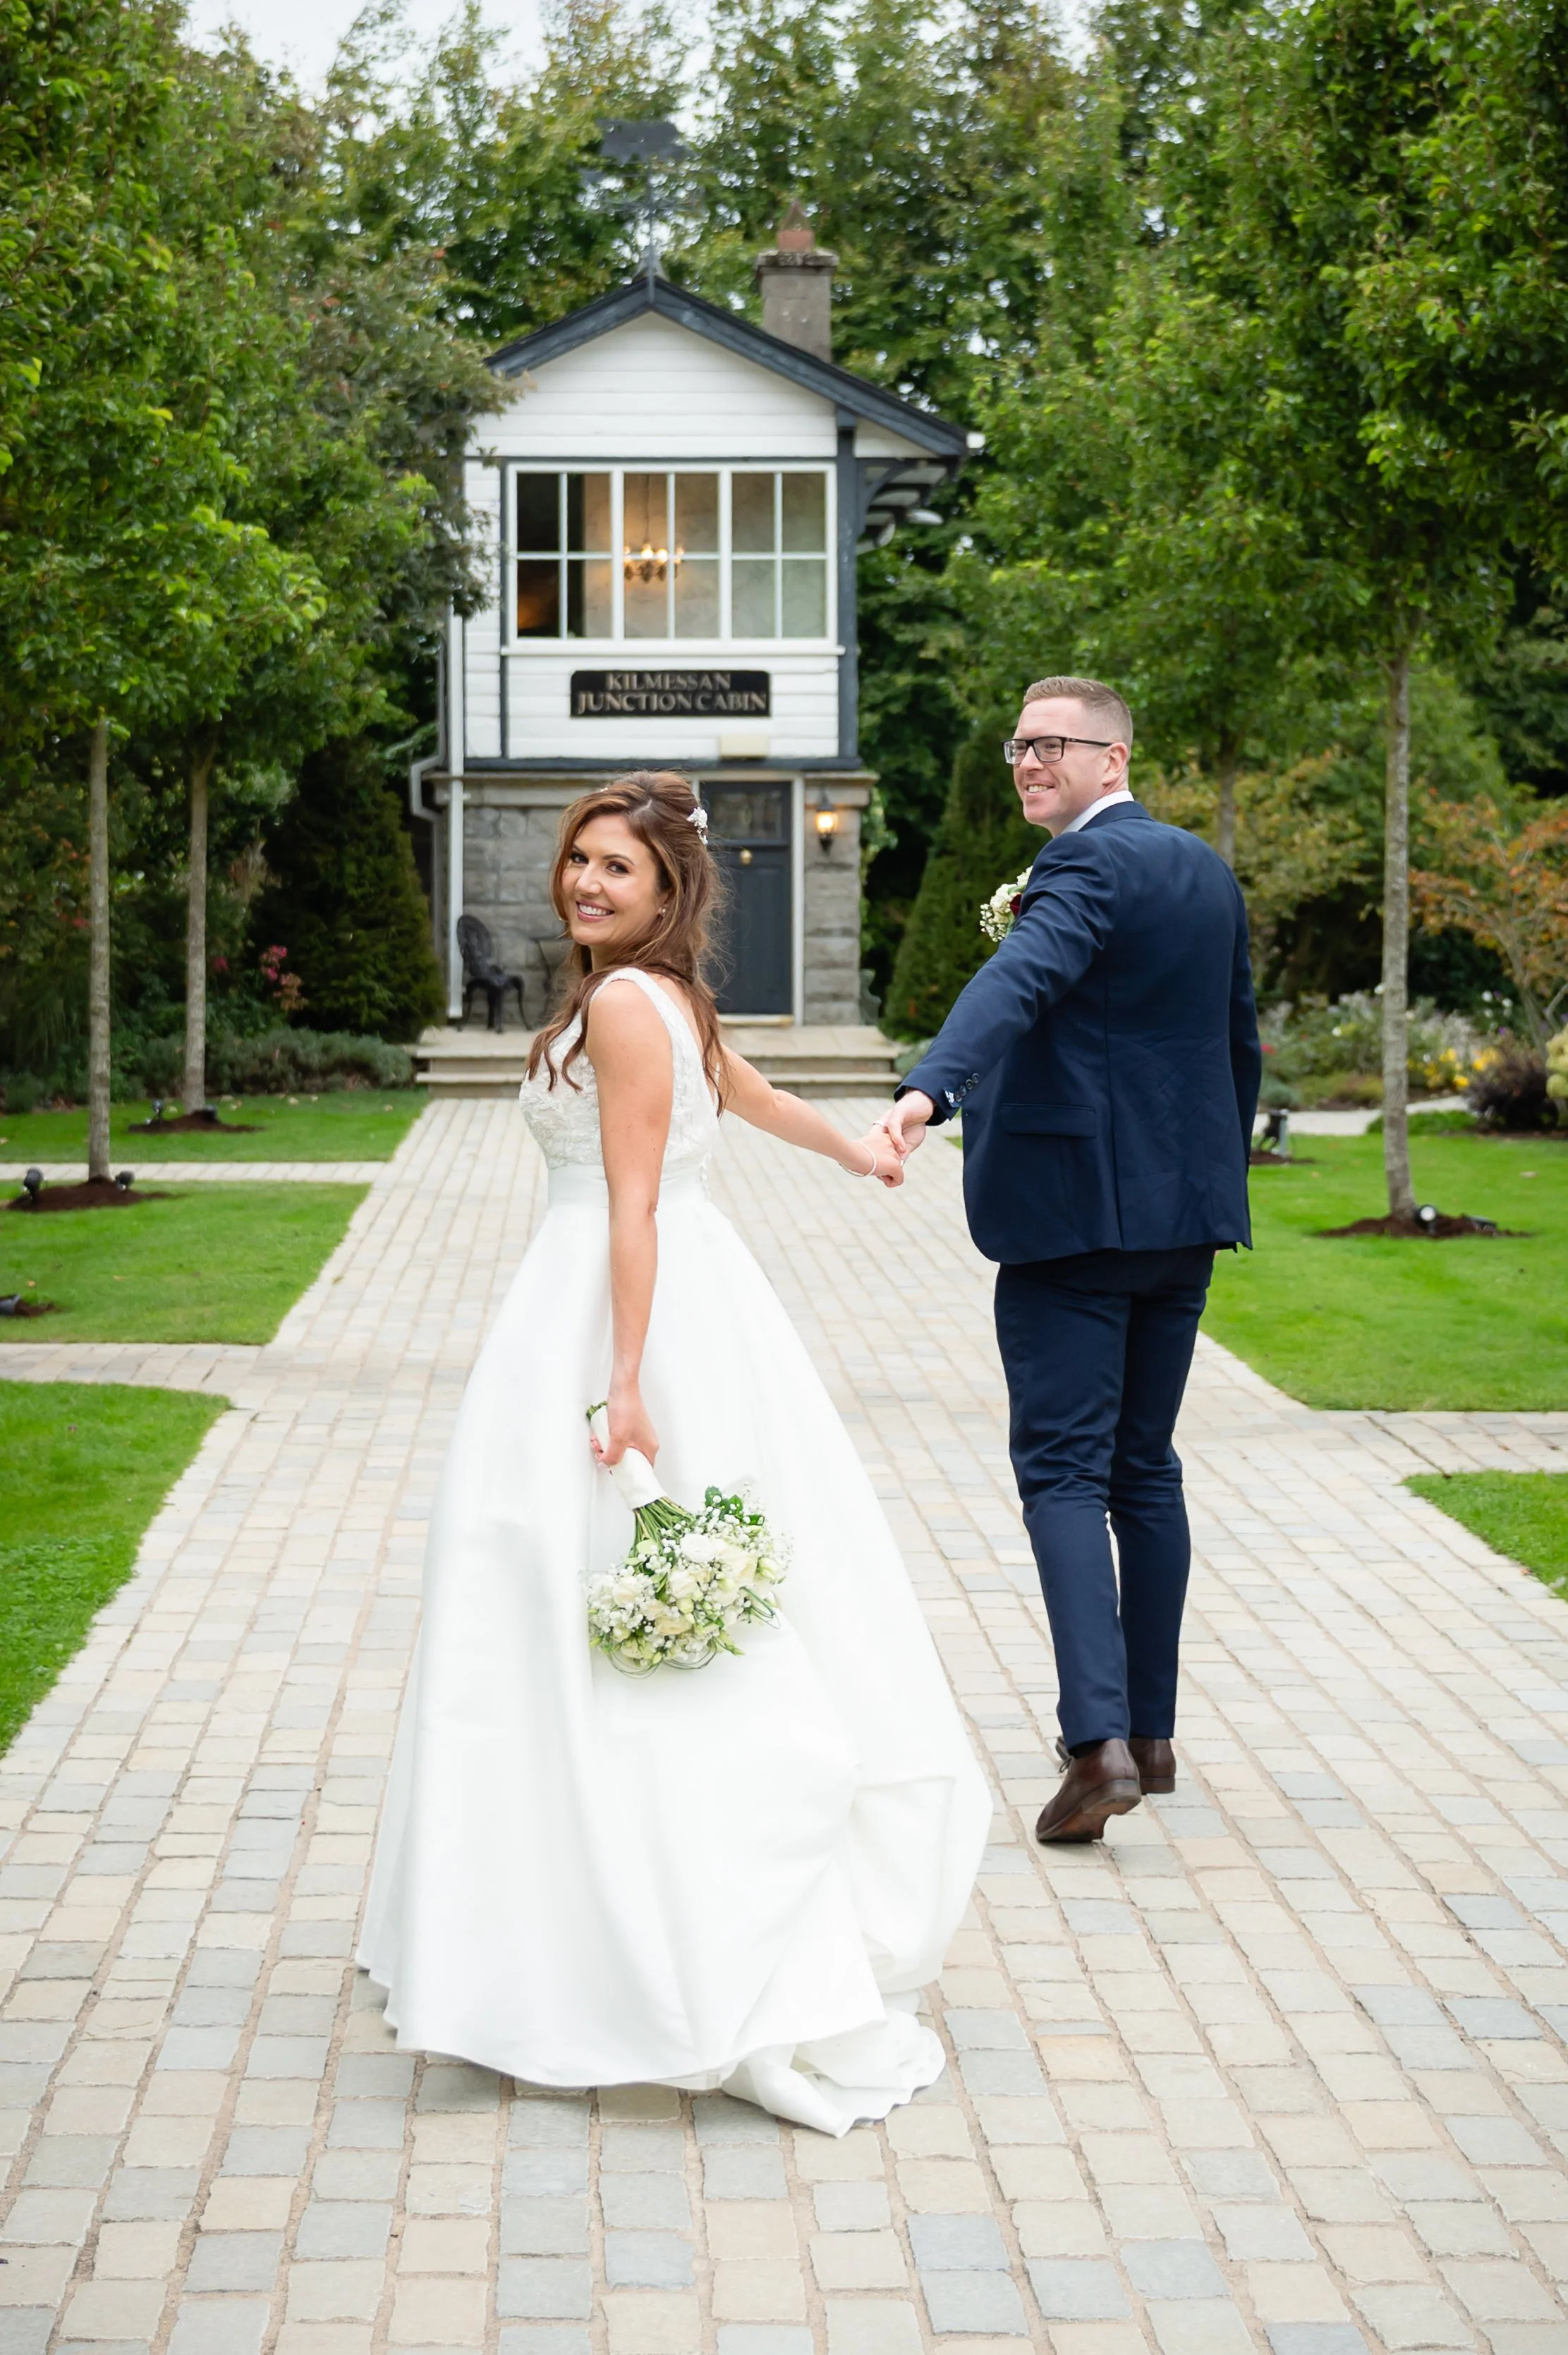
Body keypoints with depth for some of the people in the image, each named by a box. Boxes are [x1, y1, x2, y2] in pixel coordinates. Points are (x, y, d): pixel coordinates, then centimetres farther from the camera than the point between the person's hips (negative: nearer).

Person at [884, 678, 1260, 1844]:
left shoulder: (1089, 866, -12)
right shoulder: (1208, 869, 14)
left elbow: (1020, 979, -32)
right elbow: (1240, 1040, 20)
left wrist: (930, 1089, -47)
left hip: (1074, 1211, -8)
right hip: (1186, 1216, 8)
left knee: (1063, 1471, -7)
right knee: (1145, 1468, 15)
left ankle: (1101, 1740, -17)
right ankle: (1151, 1729, 21)